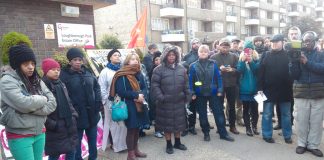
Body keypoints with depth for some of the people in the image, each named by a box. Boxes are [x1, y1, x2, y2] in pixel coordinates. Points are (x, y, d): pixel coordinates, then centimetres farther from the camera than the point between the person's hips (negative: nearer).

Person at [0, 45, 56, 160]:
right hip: (19, 136, -5)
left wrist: (33, 107, -15)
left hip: (40, 133, 5)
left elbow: (52, 103, 0)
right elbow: (24, 104, -23)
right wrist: (42, 99, -8)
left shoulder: (37, 80, 7)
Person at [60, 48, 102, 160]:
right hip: (76, 115, -5)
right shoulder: (64, 75, -11)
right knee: (77, 142, 12)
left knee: (93, 139, 19)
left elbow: (96, 86, 14)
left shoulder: (88, 72, 6)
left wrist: (98, 102, 2)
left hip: (91, 113, 5)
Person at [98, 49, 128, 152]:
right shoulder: (105, 71, -3)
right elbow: (102, 88, -5)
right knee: (112, 123, 8)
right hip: (111, 102, -3)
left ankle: (122, 143, 24)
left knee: (123, 122, 8)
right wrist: (106, 101, -9)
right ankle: (114, 144, 22)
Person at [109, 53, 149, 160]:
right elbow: (121, 91, -19)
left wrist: (142, 95, -13)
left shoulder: (139, 74, 10)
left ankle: (136, 149, 33)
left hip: (140, 105, 7)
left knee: (137, 128, 16)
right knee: (131, 129, 3)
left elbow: (144, 88, 10)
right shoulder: (122, 75, -11)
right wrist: (136, 95, -19)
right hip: (129, 106, -7)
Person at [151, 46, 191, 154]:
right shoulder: (159, 69, -7)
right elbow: (155, 85, -11)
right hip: (166, 102, -4)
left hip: (179, 101, 4)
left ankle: (177, 142, 34)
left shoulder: (181, 69, 6)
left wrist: (187, 96, 6)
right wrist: (160, 97, -19)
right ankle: (169, 144, 26)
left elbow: (185, 84, 10)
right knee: (167, 123, 8)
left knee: (179, 122, 15)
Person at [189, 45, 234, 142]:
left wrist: (220, 90, -5)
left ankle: (223, 133, 18)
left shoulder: (213, 64, 0)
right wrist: (192, 93, -6)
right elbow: (190, 80, -1)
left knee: (219, 113, 5)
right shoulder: (193, 66, -2)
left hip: (213, 93, 0)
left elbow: (218, 77, 1)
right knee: (202, 115, 10)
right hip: (200, 94, 0)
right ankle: (206, 133, 26)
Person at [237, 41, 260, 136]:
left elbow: (257, 70, -12)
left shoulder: (256, 59, 2)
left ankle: (254, 126, 22)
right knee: (246, 109, 6)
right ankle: (248, 128, 16)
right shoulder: (241, 59, 3)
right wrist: (243, 61, -22)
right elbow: (239, 70, -11)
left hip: (254, 88, 0)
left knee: (254, 108, 5)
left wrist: (251, 61, -23)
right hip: (244, 88, 0)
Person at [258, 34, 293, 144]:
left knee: (286, 115, 13)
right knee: (267, 114, 7)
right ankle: (267, 135, 20)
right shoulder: (266, 55, 1)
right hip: (269, 90, 0)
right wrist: (260, 88, -8)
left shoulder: (288, 55, 1)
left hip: (285, 90, 1)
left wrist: (292, 87, -7)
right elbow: (261, 73, -3)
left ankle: (287, 136, 27)